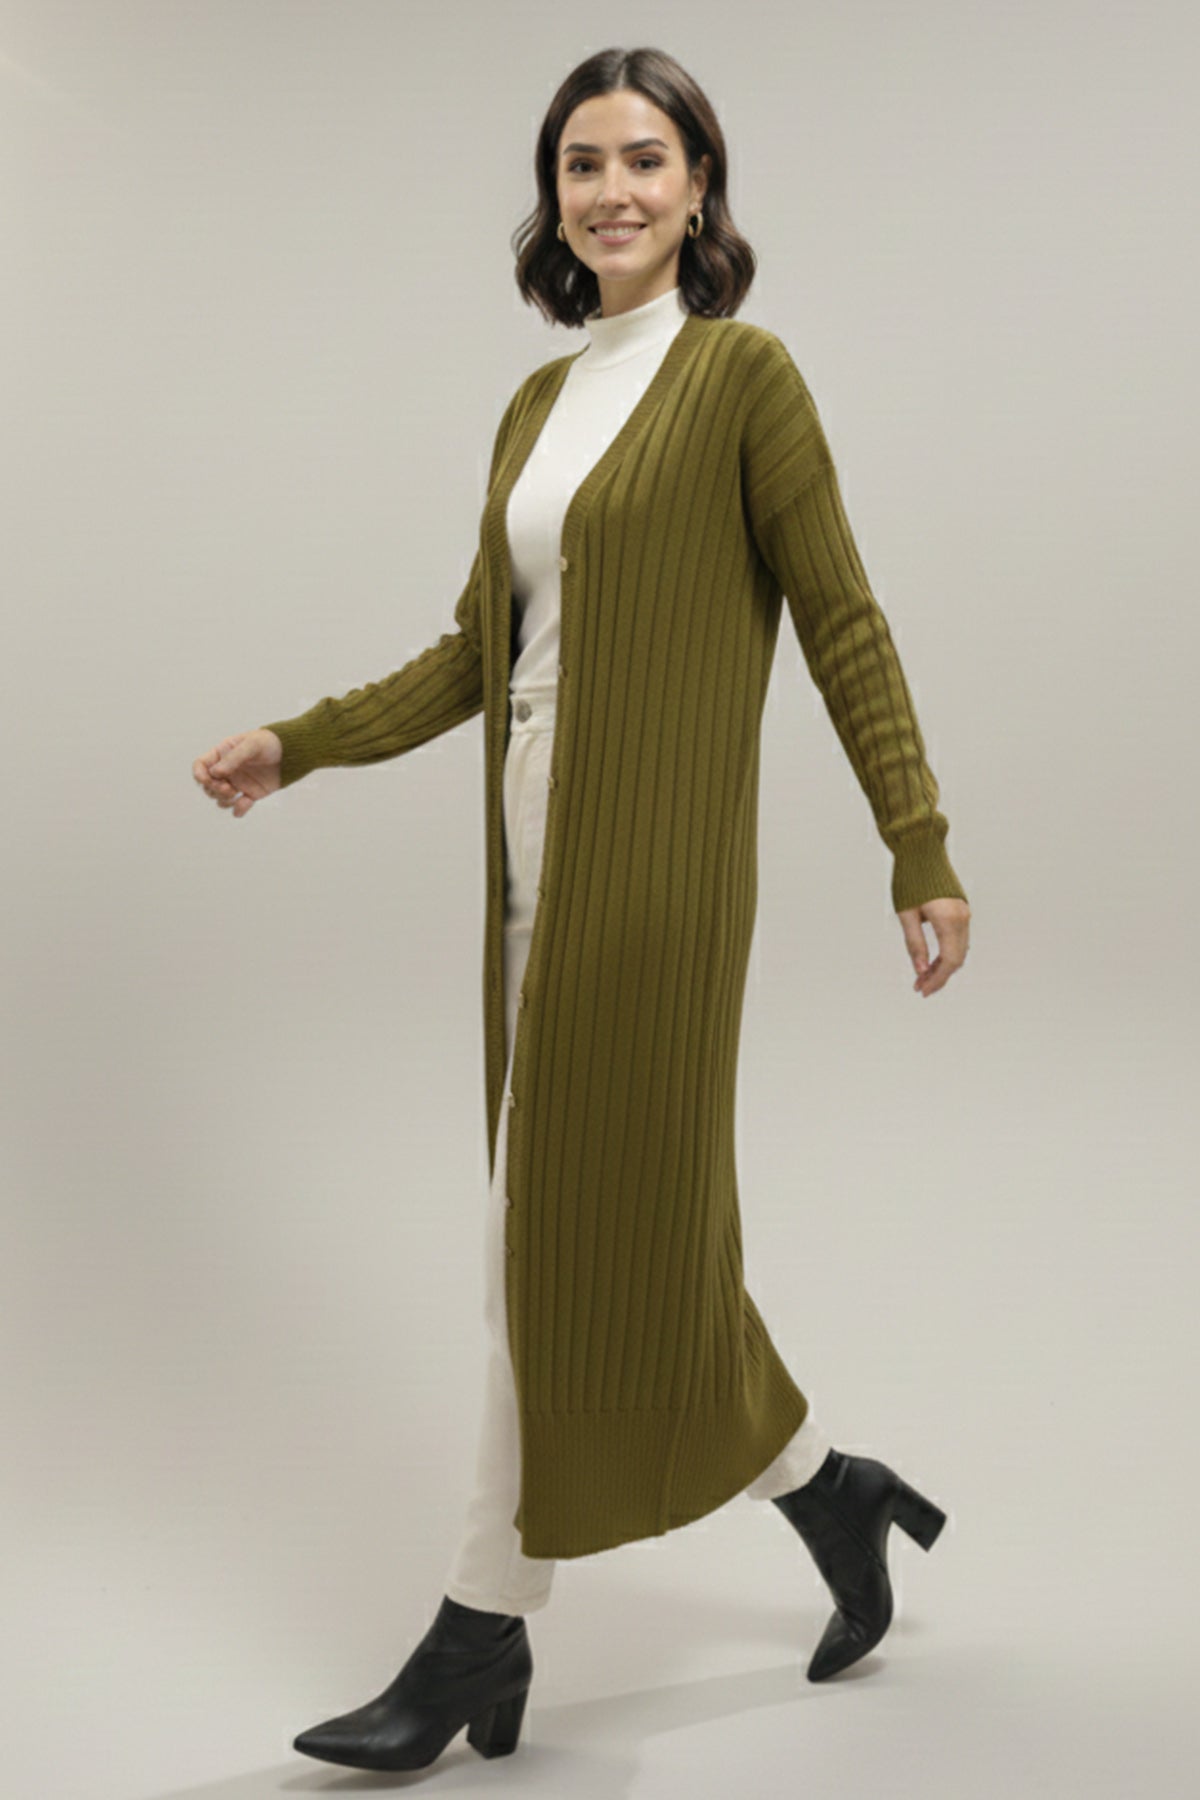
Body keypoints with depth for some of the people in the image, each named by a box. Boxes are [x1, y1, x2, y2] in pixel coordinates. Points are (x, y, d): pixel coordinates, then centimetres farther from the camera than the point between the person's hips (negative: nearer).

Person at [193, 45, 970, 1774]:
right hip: (537, 852, 8)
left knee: (565, 1235, -2)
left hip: (652, 857, -8)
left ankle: (487, 1629, 13)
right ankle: (828, 1490, 30)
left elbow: (842, 626, -6)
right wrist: (296, 744, 7)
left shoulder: (743, 371, -5)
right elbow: (476, 651, 16)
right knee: (601, 1227, 12)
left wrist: (922, 849, -8)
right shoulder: (538, 404, 15)